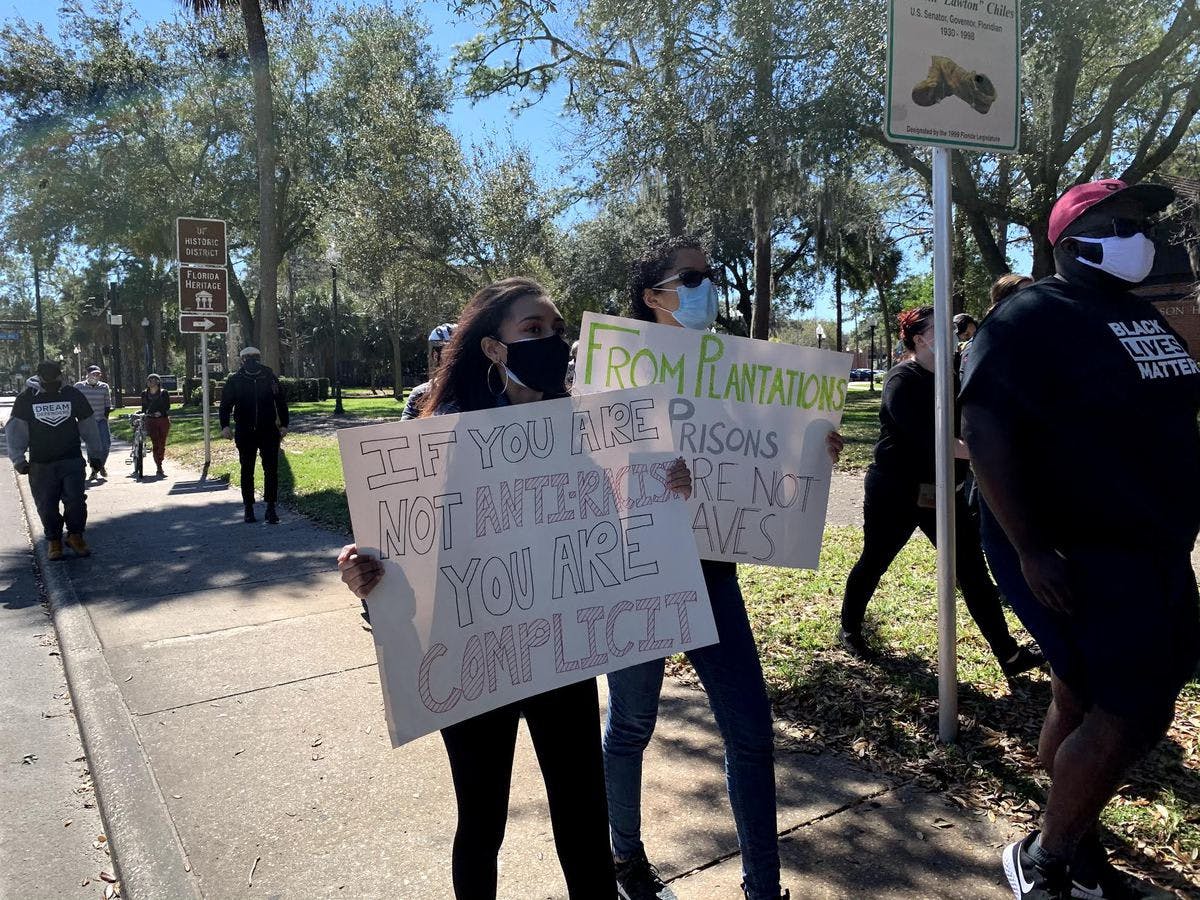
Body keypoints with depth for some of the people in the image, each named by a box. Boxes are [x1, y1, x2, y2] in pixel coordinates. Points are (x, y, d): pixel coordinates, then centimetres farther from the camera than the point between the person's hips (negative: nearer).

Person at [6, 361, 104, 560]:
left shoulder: (73, 396, 2)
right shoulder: (26, 399, 0)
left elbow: (89, 426, 11)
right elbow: (15, 430, 2)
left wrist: (95, 454, 13)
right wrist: (18, 459, -5)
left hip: (72, 461, 0)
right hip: (40, 464, 0)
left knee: (76, 500, -7)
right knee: (46, 505, 4)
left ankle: (75, 535, 13)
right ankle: (54, 540, 22)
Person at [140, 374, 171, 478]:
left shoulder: (164, 393, 3)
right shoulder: (144, 394, 11)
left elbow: (167, 407, -1)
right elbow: (144, 408, 15)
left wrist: (161, 412, -17)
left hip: (163, 419, -1)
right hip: (151, 421, 1)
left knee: (162, 444, 1)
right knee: (155, 444, -8)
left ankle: (159, 464, 16)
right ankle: (159, 468, -6)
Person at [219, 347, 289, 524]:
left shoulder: (270, 378, 2)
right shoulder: (234, 380, 0)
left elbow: (281, 402, 8)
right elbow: (225, 404, 3)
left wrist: (284, 425, 2)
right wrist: (225, 425, -10)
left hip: (269, 431, 0)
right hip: (244, 434, 0)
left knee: (271, 470, -1)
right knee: (247, 471, 8)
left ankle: (271, 508, 5)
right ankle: (249, 508, 17)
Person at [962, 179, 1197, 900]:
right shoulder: (1032, 318, -14)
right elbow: (985, 425, -22)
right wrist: (1029, 549, -26)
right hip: (1073, 552, -8)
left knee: (1085, 700, 17)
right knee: (1131, 713, -7)